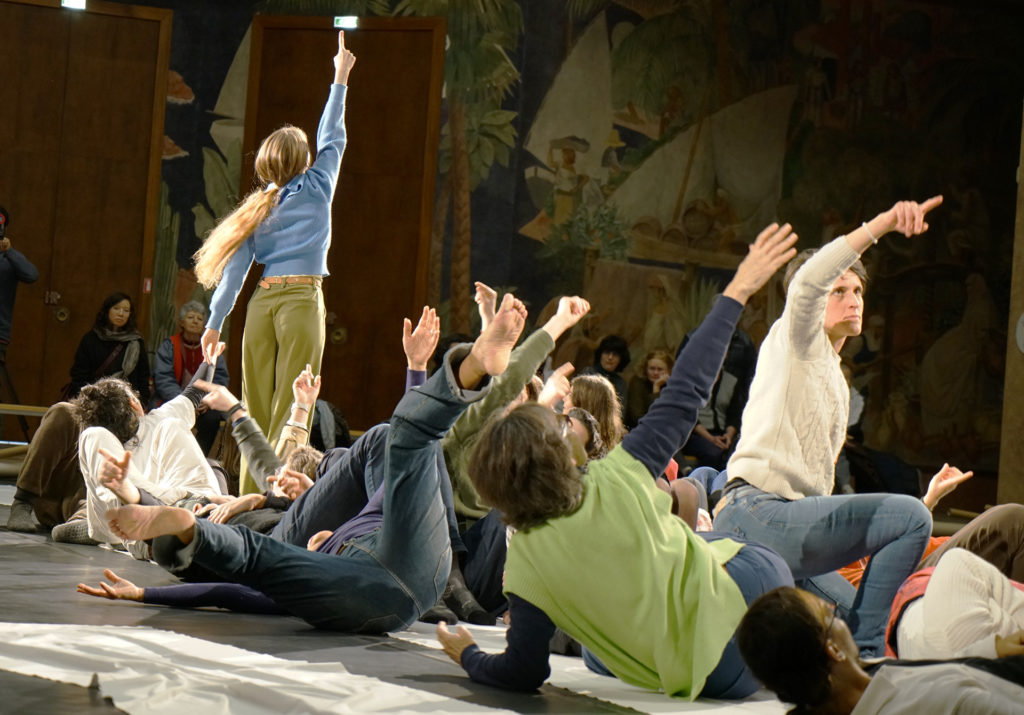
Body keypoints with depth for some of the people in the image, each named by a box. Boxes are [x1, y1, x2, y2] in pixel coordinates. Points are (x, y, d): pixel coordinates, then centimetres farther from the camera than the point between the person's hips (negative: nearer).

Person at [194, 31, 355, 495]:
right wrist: (340, 79, 23)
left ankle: (250, 494, 4)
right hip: (302, 300, -4)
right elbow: (332, 138, 15)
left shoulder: (257, 209, 11)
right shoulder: (317, 189, 2)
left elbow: (236, 268, 6)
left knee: (256, 408, 5)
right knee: (291, 406, -6)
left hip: (262, 302, 4)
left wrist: (216, 321, 7)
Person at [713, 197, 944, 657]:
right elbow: (809, 279, -19)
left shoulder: (837, 385, 30)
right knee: (909, 516, -22)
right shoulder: (798, 342, 4)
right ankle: (864, 655, -23)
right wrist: (883, 223, -28)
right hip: (758, 514, -10)